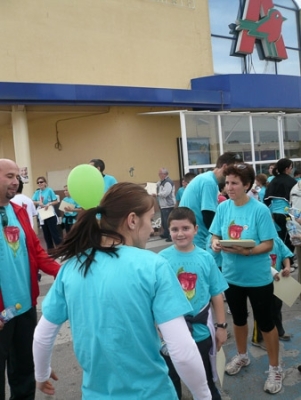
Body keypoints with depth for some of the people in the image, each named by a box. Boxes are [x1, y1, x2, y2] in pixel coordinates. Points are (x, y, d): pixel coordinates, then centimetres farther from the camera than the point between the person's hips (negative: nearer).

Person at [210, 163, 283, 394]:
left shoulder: (260, 210, -18)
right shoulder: (223, 207, -5)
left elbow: (268, 244, -17)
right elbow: (215, 235, 2)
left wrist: (246, 251, -32)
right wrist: (215, 243, -21)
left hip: (258, 277, -4)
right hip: (232, 275, 5)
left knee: (265, 323, 11)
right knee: (238, 318, 23)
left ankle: (275, 369, 31)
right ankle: (242, 356, 47)